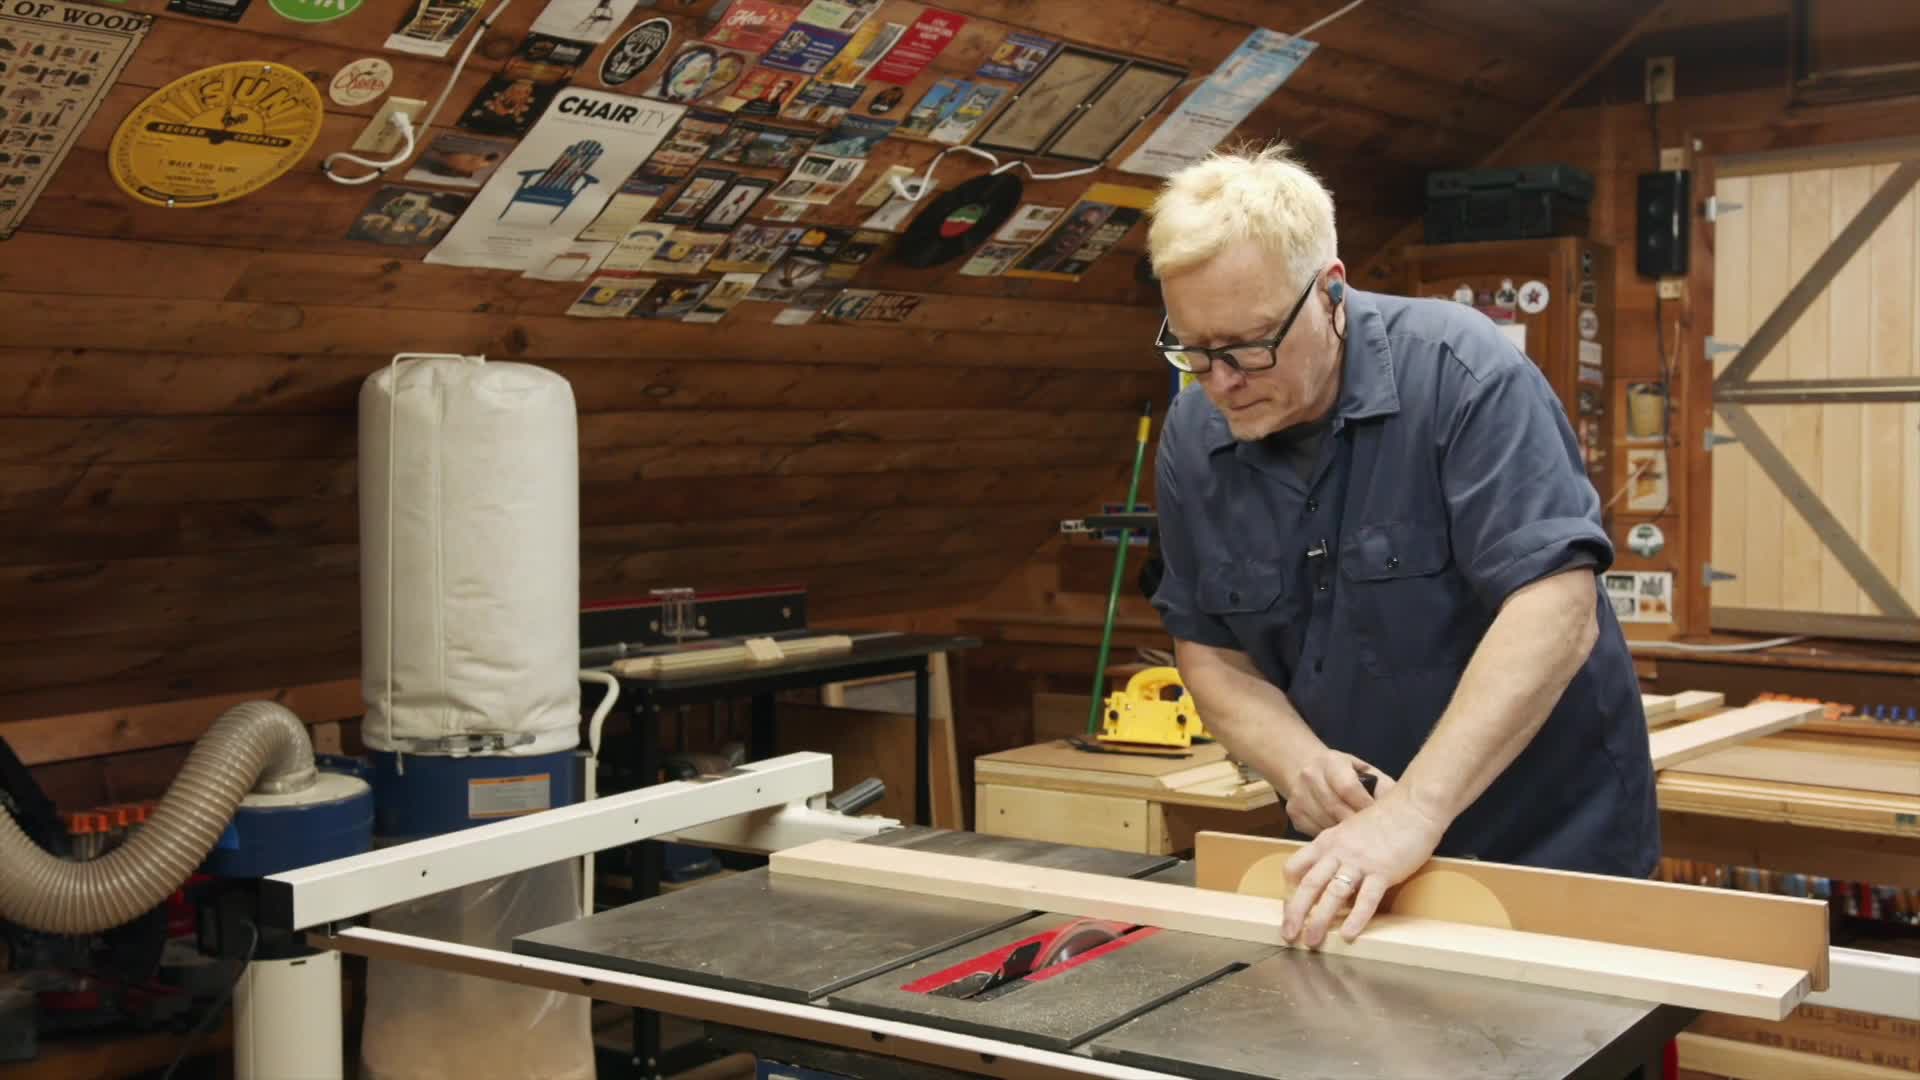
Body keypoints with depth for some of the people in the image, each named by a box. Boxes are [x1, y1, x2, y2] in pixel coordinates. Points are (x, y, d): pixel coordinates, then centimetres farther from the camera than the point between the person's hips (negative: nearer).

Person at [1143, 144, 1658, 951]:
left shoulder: (1461, 373, -21)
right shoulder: (1192, 438, -4)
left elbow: (1554, 612, -29)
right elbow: (1209, 649, 2)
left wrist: (1414, 811, -36)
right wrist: (1295, 759, -17)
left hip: (1548, 843, -4)